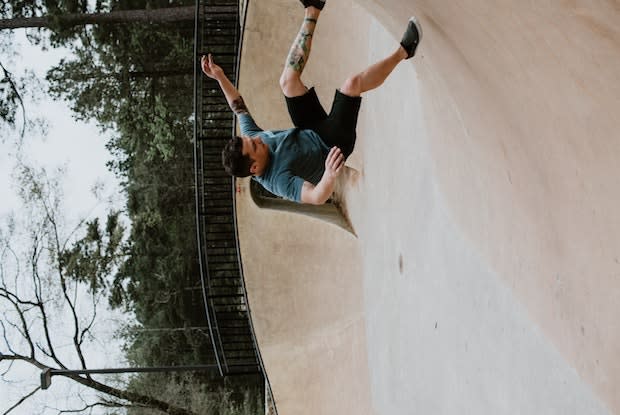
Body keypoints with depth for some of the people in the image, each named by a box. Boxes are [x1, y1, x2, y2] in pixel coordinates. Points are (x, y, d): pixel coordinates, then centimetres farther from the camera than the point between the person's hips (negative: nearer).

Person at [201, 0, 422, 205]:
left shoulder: (249, 138, -18)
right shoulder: (277, 180, -39)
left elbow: (240, 109, -1)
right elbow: (316, 197, -51)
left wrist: (220, 77, -6)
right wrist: (329, 176, -72)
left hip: (310, 132, 7)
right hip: (333, 144, -7)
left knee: (288, 81, -7)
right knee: (353, 84, -25)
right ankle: (402, 51, 1)